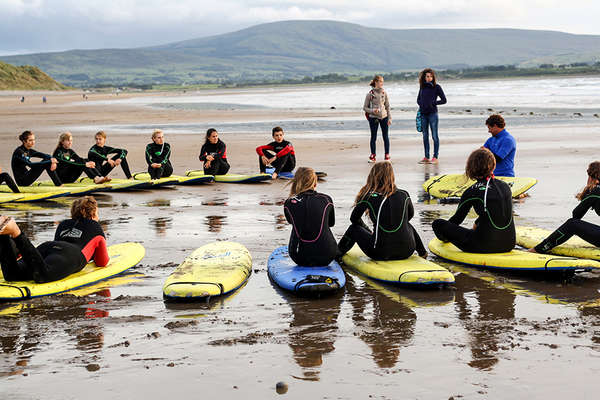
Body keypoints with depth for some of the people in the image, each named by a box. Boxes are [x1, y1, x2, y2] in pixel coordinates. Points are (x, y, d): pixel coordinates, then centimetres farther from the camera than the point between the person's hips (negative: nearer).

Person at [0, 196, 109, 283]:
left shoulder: (63, 224, 37)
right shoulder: (95, 226, 26)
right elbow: (103, 263, 28)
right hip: (71, 255, -5)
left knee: (11, 274, -20)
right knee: (40, 275, -35)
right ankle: (17, 234, -47)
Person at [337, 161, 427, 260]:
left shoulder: (368, 197, -8)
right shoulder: (404, 195, 1)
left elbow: (354, 219, 9)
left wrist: (368, 230, 26)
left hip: (381, 254, -3)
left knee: (354, 228, 22)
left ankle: (337, 253, 32)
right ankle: (422, 253, 47)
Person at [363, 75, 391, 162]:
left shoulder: (384, 93, 4)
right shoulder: (370, 94, -6)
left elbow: (387, 106, 9)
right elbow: (365, 107, -1)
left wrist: (389, 118, 4)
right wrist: (372, 111, -19)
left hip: (384, 117, 2)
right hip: (373, 118, -2)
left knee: (385, 137, 4)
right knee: (373, 137, 3)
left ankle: (387, 155, 11)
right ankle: (373, 156, 13)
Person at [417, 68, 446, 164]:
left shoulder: (436, 87, -2)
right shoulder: (422, 87, 11)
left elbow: (444, 100, -2)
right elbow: (418, 99, 23)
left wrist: (433, 103, -10)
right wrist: (421, 104, 2)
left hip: (432, 114, -5)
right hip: (423, 114, 5)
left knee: (434, 136, -2)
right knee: (425, 136, 8)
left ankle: (435, 157, 1)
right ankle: (426, 157, 14)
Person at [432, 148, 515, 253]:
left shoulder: (472, 192, -10)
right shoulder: (505, 186, 6)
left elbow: (458, 218, 4)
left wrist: (444, 232, 24)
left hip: (485, 246, -7)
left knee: (437, 223, 0)